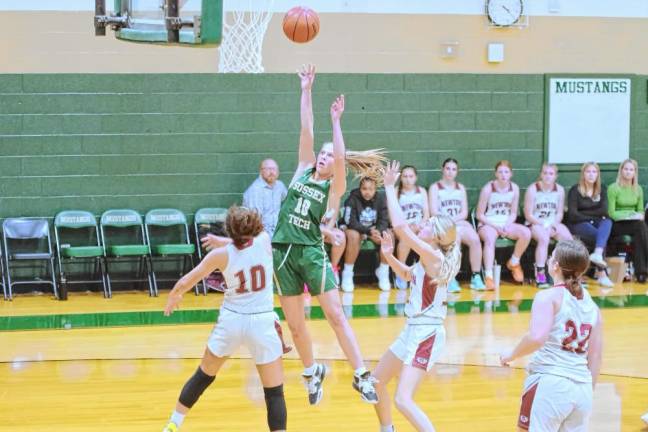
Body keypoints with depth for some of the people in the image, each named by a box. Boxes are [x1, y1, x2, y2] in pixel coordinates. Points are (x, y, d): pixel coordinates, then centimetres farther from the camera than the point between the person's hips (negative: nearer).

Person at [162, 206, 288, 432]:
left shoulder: (221, 254, -6)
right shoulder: (264, 241, -3)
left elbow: (184, 283, -2)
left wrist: (172, 298, 18)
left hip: (231, 320, 1)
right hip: (262, 323, -1)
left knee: (203, 376, 23)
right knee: (274, 393, 4)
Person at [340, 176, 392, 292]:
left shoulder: (380, 198, -6)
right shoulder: (353, 198, -18)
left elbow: (384, 220, -7)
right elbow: (350, 222, -23)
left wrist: (378, 231, -30)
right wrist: (369, 231, -35)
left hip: (374, 230, 4)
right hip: (355, 229, -4)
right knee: (354, 236, -38)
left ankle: (383, 272, -8)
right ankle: (347, 274, -24)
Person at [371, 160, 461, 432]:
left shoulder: (434, 257, -18)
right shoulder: (430, 260, 8)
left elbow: (400, 226, -26)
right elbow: (407, 274, 31)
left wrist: (390, 187, -18)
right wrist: (388, 255, 14)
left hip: (426, 335, -10)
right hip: (413, 331, 10)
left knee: (403, 400, -19)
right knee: (376, 382, 22)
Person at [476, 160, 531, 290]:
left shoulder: (514, 188, 3)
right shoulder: (488, 189, -8)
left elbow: (513, 213, 9)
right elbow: (480, 215, -5)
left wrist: (507, 226, -10)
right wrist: (496, 226, -15)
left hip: (506, 223, 4)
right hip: (488, 224, -4)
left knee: (526, 233, -22)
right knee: (490, 238, -38)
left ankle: (514, 262, 3)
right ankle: (489, 276, -45)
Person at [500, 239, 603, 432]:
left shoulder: (549, 297, -5)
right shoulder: (592, 307, 13)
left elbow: (537, 338, -19)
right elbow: (595, 358, 15)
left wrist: (512, 355, -3)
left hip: (550, 382, -6)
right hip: (583, 388, 6)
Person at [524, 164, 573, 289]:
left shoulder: (559, 190, 6)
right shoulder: (533, 189, -5)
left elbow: (560, 213, 8)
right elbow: (529, 215, -7)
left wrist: (554, 225, -12)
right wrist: (544, 226, -15)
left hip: (553, 223, 4)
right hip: (536, 224, -4)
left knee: (568, 238, -23)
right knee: (544, 238, -35)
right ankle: (540, 276, -37)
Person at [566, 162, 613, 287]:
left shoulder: (602, 189, 10)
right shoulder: (575, 190, -1)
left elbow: (604, 211, -3)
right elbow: (573, 215, -11)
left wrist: (584, 213, -7)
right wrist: (591, 218, -11)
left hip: (597, 224, 4)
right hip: (578, 225, -4)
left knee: (607, 222, -31)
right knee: (599, 235, -32)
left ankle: (598, 254, -53)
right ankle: (601, 274, -33)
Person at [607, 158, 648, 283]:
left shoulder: (638, 189, 12)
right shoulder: (613, 188, -5)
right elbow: (611, 213, -9)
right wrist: (627, 216, -19)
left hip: (635, 223, 5)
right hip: (616, 225, -4)